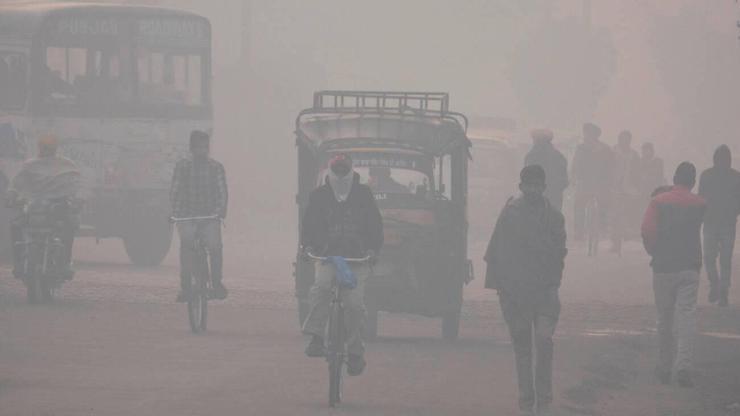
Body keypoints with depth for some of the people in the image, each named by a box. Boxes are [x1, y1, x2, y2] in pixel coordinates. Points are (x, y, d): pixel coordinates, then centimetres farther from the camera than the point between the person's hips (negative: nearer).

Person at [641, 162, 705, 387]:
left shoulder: (659, 202, -3)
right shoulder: (699, 204, 2)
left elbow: (647, 230, -11)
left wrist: (654, 251, 3)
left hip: (663, 266, 0)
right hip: (690, 267, 0)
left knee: (664, 319, 11)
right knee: (687, 316, -4)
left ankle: (664, 367, 19)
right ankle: (684, 366, -19)